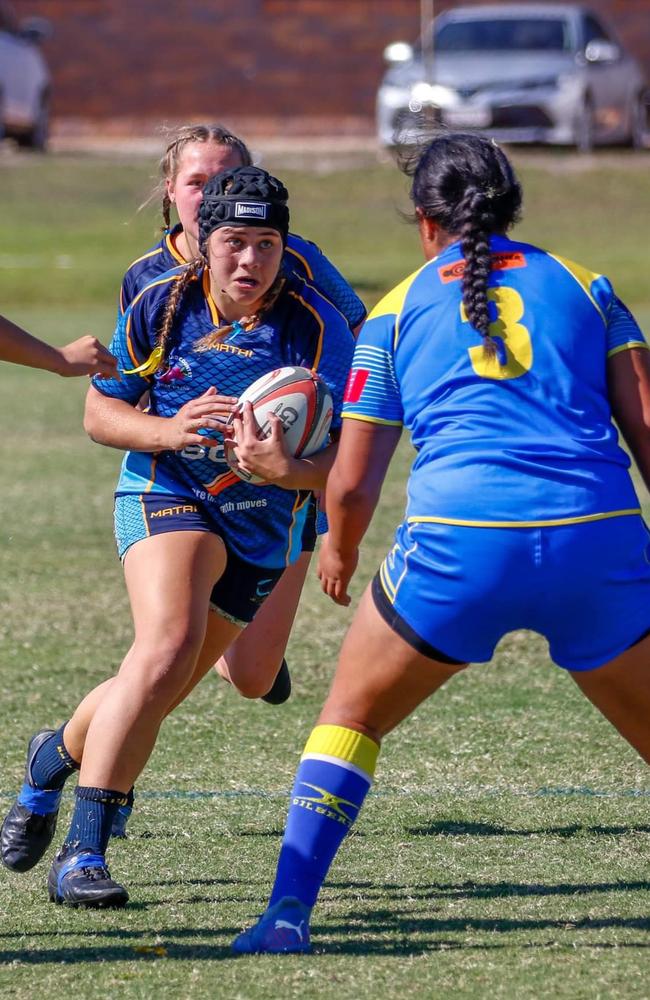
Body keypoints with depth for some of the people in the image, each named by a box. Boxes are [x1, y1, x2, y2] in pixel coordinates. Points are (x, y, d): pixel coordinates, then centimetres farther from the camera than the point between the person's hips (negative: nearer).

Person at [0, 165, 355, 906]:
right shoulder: (160, 305, -10)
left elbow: (343, 459, -17)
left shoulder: (319, 327, -14)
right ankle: (82, 853, -25)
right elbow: (100, 411, 0)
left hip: (263, 526, 2)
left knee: (155, 694, 10)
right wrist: (168, 429, -20)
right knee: (167, 645, -29)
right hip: (165, 493, -2)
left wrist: (287, 469, -39)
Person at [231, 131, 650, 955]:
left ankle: (288, 913, 9)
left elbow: (351, 485, 14)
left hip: (459, 545, -1)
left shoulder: (397, 312, 15)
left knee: (351, 713, 19)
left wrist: (338, 552, 34)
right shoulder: (584, 286, 17)